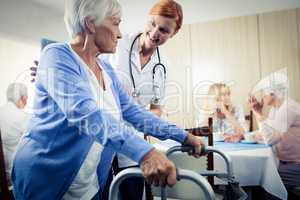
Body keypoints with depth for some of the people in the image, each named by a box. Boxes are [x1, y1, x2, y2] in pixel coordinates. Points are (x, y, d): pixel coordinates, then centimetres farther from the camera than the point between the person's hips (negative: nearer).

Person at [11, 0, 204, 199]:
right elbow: (83, 111, -32)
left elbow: (133, 112, 3)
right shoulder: (57, 55, -16)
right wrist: (143, 151, -43)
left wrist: (182, 136, -2)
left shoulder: (107, 70, 5)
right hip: (44, 180, -6)